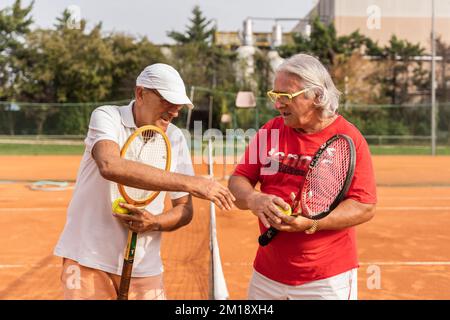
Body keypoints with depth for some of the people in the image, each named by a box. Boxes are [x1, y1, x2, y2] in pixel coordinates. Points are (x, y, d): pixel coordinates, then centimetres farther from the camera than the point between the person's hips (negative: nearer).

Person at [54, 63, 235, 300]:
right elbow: (110, 167, -33)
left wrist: (155, 223, -18)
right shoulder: (107, 117, -11)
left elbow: (184, 210, 4)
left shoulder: (176, 138, 1)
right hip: (89, 258, -3)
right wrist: (190, 182, -36)